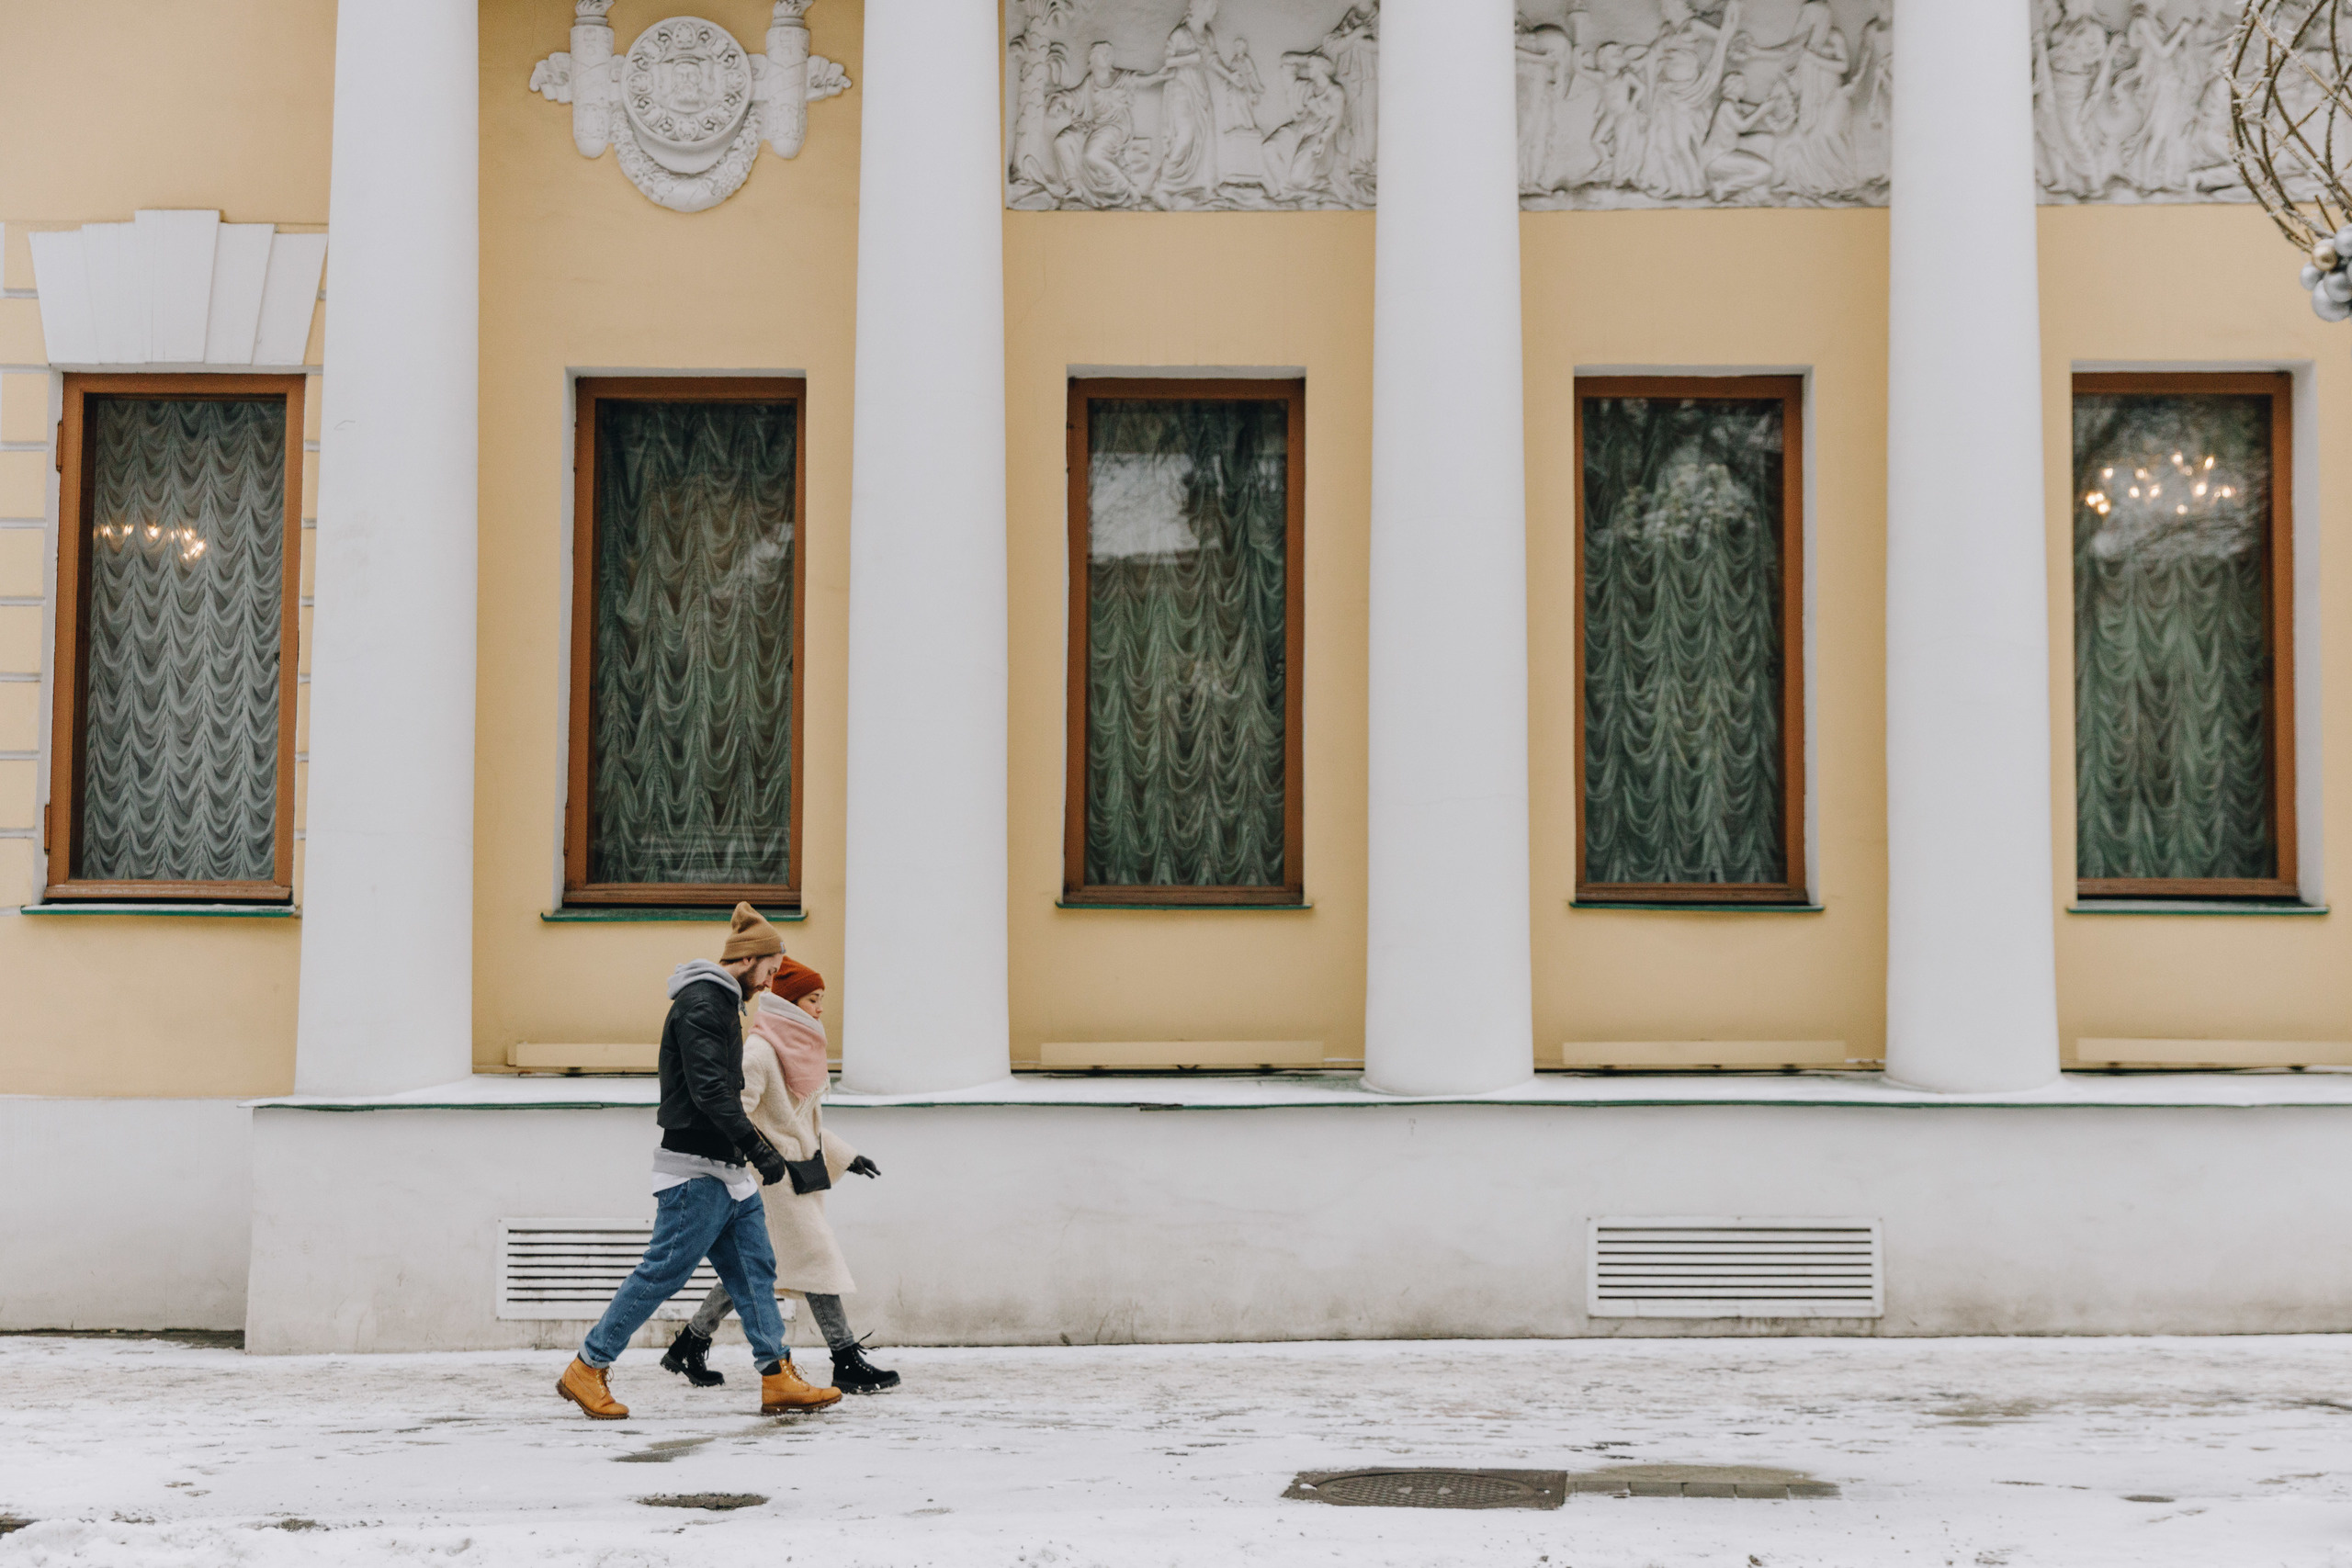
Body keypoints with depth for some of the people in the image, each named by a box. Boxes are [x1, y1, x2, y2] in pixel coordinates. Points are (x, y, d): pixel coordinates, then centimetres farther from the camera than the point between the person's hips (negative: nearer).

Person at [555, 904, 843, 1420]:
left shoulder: (723, 1003, 17)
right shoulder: (699, 1002, -15)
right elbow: (708, 1089, -24)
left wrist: (747, 1148, 24)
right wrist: (757, 1147, -26)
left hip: (727, 1169, 10)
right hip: (696, 1169, -10)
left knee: (755, 1270, 6)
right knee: (663, 1271, -6)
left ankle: (778, 1380, 7)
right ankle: (586, 1370, 4)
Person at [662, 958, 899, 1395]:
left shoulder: (799, 1049, 17)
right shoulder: (761, 1049, -14)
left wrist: (844, 1156, 27)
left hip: (799, 1173, 10)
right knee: (816, 1256, -9)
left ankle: (689, 1346, 22)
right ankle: (848, 1362, -7)